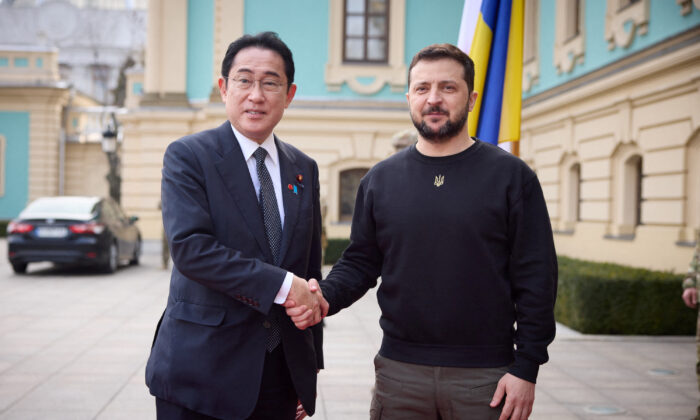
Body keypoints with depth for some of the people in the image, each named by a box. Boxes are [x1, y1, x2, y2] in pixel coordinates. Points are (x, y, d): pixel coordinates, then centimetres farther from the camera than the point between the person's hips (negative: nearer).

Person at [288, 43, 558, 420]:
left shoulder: (512, 176, -1)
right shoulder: (380, 179, 7)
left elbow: (536, 279, -3)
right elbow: (360, 262, 10)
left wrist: (526, 367, -7)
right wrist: (325, 297, -10)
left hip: (485, 376, -2)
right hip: (399, 371, 2)